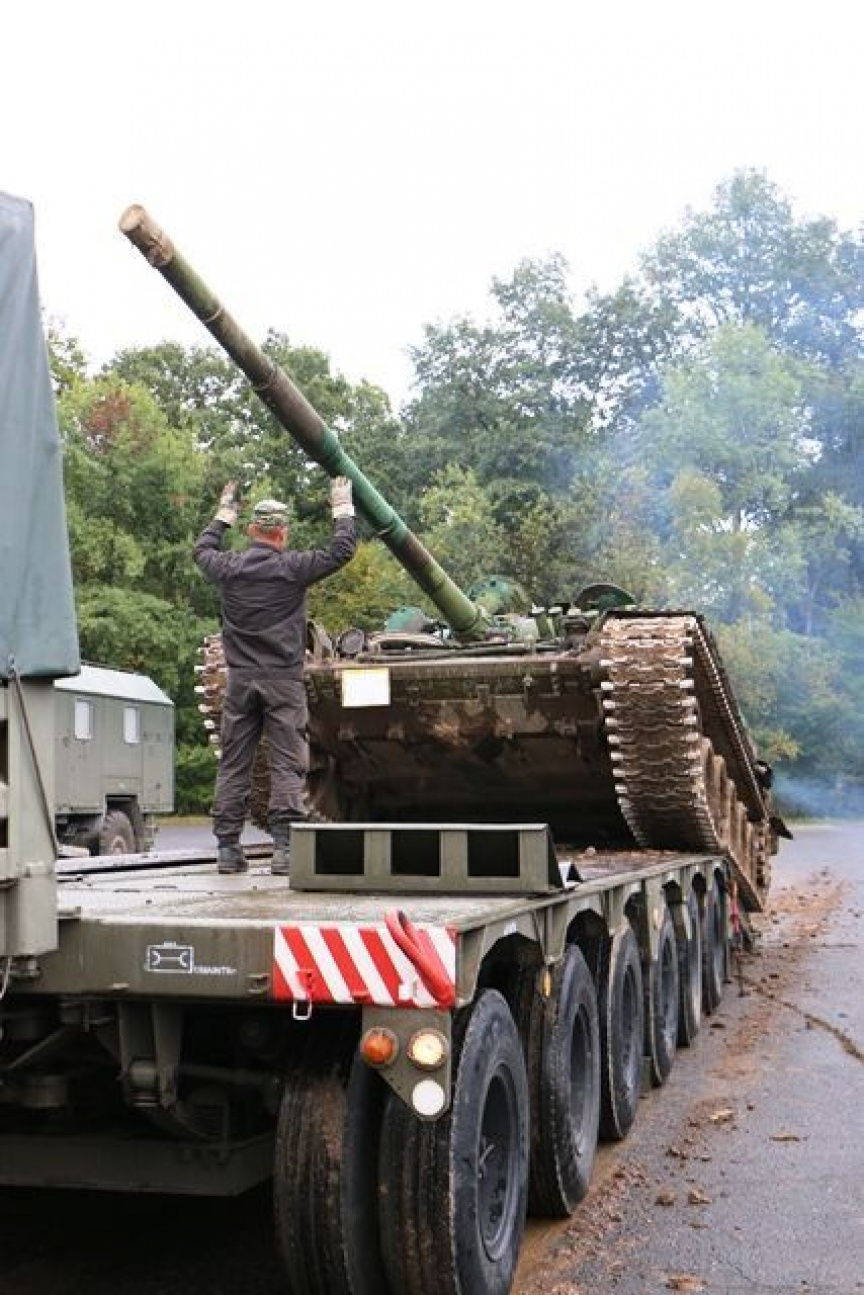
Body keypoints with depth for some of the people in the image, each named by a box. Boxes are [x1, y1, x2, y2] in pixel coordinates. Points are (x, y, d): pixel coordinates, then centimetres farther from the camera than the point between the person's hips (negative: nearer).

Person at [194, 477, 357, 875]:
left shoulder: (228, 567, 3)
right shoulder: (292, 567, -7)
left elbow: (201, 549, 25)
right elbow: (342, 550, 0)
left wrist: (224, 514, 38)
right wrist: (342, 509, 14)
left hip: (239, 680, 4)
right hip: (283, 679, -4)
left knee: (233, 764, 8)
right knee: (287, 764, -1)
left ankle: (227, 848, 10)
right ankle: (285, 848, -6)